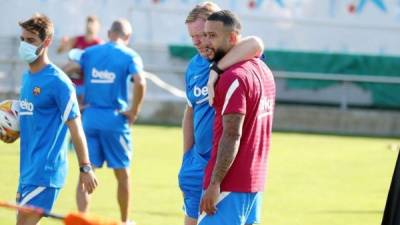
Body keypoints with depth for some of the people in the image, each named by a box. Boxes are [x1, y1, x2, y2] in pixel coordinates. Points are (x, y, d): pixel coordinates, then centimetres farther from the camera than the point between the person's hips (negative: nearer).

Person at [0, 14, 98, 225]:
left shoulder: (57, 81, -13)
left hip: (45, 171, -9)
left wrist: (85, 168, -14)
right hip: (28, 168, 9)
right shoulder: (27, 77, 13)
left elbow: (75, 126, -12)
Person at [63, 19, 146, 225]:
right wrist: (134, 111, -7)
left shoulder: (89, 53, 9)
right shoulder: (130, 56, -2)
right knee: (122, 174, 12)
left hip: (90, 117, 2)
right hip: (115, 119, -2)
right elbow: (140, 82, -18)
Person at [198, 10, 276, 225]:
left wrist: (214, 184, -19)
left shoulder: (234, 78, -15)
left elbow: (232, 135, -19)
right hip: (254, 182, 9)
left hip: (230, 184, -9)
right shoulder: (263, 70, 13)